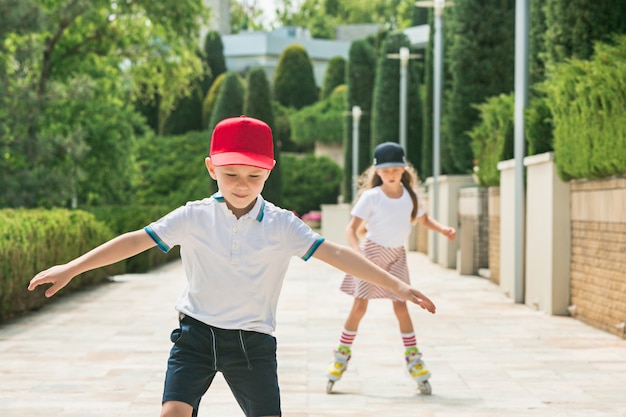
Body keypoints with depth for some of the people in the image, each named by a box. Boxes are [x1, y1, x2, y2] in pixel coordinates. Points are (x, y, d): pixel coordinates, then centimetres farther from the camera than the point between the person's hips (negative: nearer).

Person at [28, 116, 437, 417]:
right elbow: (136, 241, -6)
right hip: (196, 332, 0)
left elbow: (335, 253, -11)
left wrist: (396, 285, -18)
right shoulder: (195, 217, -5)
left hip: (253, 340, 0)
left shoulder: (282, 225, -5)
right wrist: (71, 269, -10)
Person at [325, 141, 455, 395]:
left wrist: (442, 229, -2)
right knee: (360, 305, -3)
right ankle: (341, 355, 8)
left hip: (396, 255, 3)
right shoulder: (371, 197, -12)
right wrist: (356, 250, -34)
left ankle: (413, 358, 9)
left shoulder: (410, 195, 1)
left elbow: (423, 219, 17)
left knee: (401, 306, 1)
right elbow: (352, 228, -15)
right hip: (372, 252, -3)